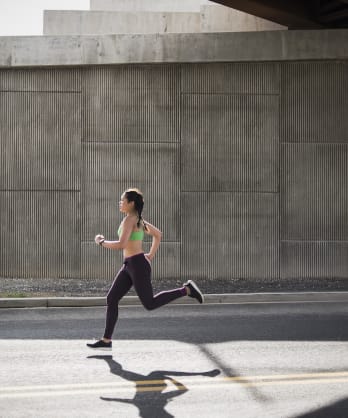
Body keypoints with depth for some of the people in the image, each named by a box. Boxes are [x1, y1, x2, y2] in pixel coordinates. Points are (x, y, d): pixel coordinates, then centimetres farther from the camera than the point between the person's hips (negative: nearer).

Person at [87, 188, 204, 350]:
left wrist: (101, 242, -10)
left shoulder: (129, 219, -14)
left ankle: (186, 290, 3)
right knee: (111, 299, 6)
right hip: (129, 266, 10)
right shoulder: (138, 220, 14)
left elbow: (121, 245, -24)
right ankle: (106, 341, 7)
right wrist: (151, 255, 21)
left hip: (137, 265, -10)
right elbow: (158, 234, 24)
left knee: (150, 304, -3)